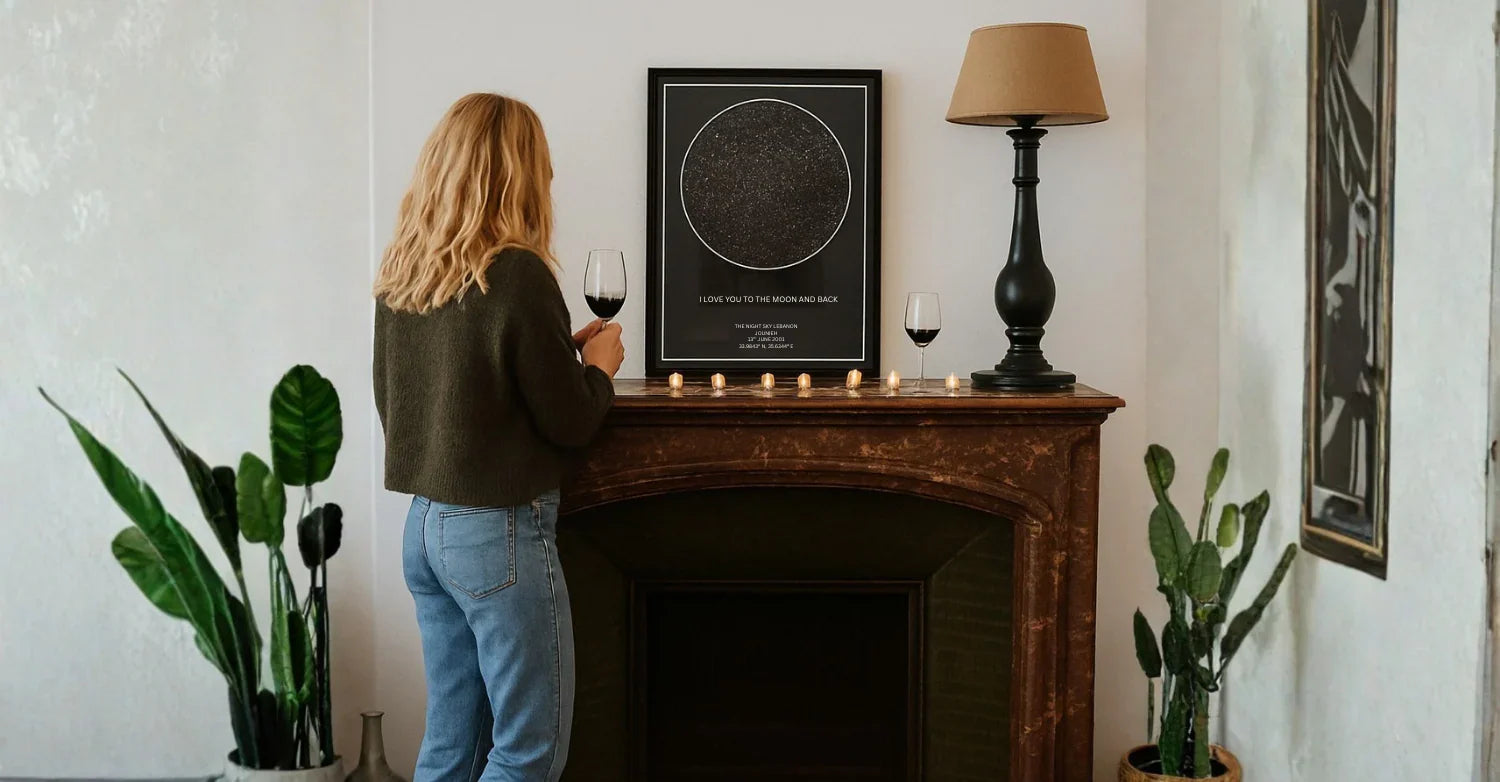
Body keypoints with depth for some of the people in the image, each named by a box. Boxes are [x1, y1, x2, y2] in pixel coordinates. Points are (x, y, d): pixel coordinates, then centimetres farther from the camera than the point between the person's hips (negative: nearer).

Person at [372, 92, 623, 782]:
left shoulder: (399, 275, 5)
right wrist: (599, 366, 8)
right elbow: (569, 423, -13)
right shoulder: (517, 274, -16)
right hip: (501, 536, -7)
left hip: (424, 526, 7)